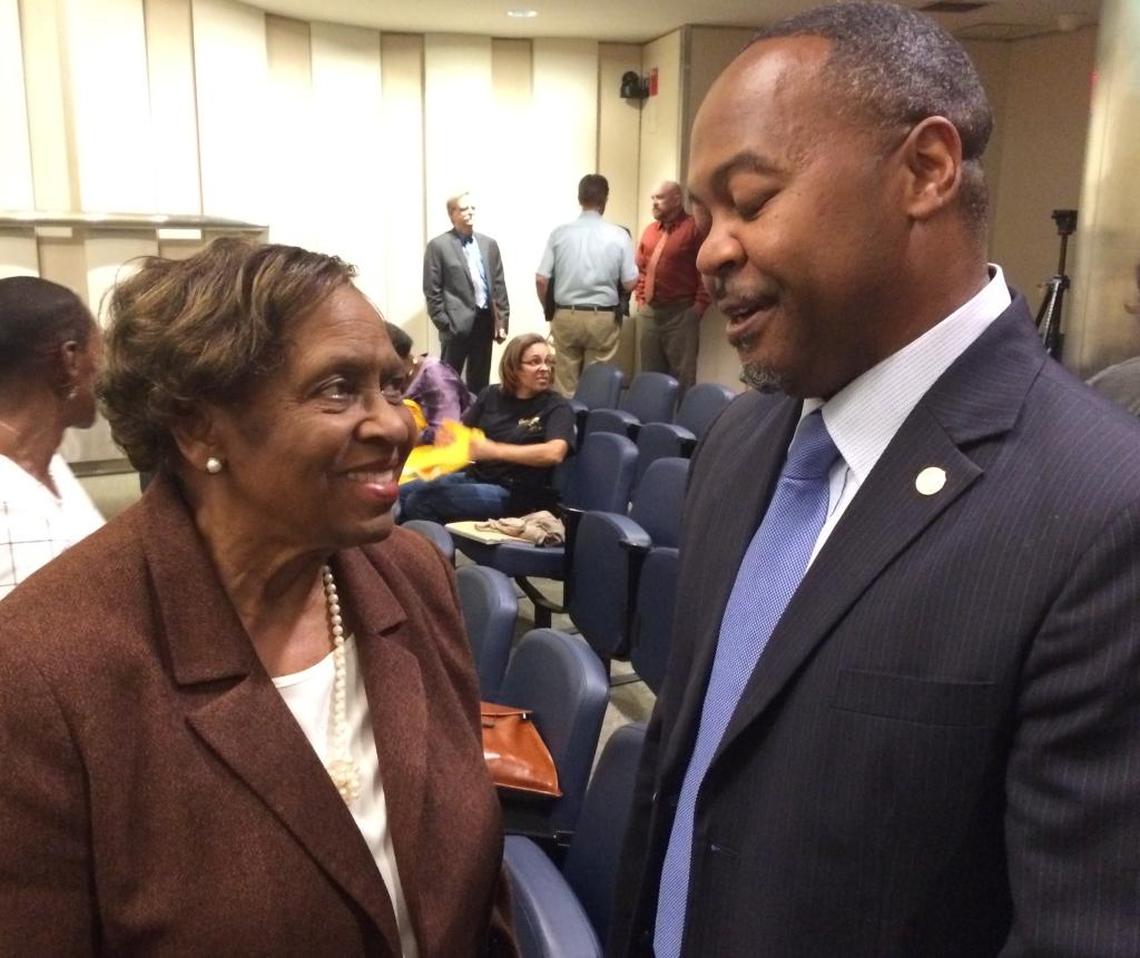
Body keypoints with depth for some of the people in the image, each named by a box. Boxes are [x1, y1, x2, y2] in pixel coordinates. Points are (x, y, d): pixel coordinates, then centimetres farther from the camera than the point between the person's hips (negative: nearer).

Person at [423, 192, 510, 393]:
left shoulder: (489, 244, 12)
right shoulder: (438, 246, -3)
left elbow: (499, 285, 12)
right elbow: (432, 291, -5)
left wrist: (502, 321, 6)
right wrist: (444, 324, -9)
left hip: (485, 321, 5)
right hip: (457, 323, -5)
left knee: (480, 382, 11)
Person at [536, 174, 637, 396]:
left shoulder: (560, 233, -3)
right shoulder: (618, 235, -6)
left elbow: (541, 279, -2)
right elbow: (630, 283, -5)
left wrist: (550, 310, 14)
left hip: (565, 316, 1)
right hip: (603, 318, -1)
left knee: (564, 385, 8)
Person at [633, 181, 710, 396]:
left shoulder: (695, 228, -8)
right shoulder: (650, 230, 13)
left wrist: (700, 305, -12)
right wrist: (640, 297, 10)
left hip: (681, 313, -6)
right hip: (648, 311, 7)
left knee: (682, 373, -1)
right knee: (650, 372, 12)